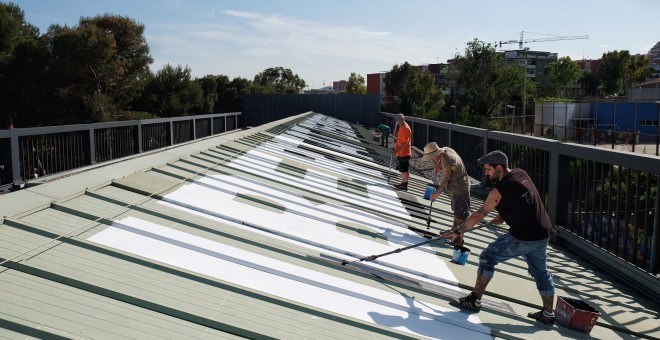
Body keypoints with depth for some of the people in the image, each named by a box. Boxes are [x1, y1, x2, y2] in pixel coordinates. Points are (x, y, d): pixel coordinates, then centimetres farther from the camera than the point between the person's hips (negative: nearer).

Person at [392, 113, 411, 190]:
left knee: (404, 170, -2)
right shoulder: (401, 127, 11)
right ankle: (403, 183, 27)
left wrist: (397, 149, -26)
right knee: (402, 169, 17)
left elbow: (406, 143, -23)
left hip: (404, 153, -10)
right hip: (400, 153, 10)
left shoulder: (406, 128, -19)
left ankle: (405, 185, 5)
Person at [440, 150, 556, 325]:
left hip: (523, 238, -8)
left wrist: (457, 231, -4)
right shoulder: (521, 174, 6)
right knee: (541, 272, 20)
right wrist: (503, 215, 14)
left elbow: (479, 215, -12)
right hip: (543, 234, 8)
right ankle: (548, 314, 30)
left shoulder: (500, 189, -17)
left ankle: (475, 300, 5)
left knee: (488, 258, 1)